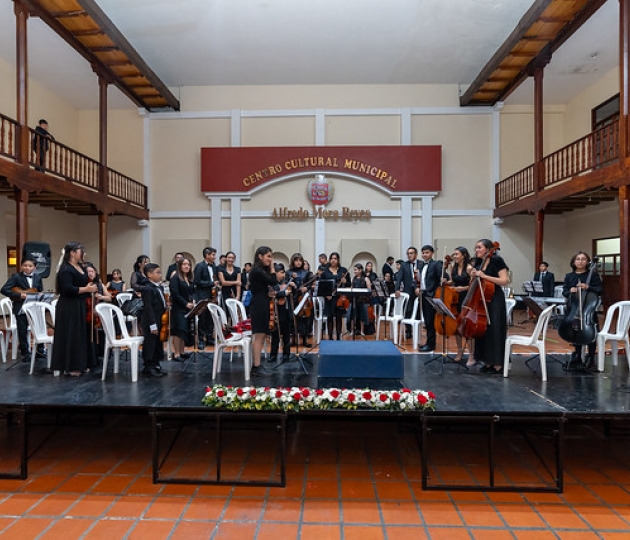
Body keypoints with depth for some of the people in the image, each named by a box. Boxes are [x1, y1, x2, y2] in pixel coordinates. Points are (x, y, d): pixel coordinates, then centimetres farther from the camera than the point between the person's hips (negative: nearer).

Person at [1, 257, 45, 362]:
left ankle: (40, 350, 26)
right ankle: (25, 353, 21)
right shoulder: (16, 276, -6)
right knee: (22, 332, 6)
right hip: (21, 309, -3)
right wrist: (19, 295, -24)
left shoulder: (38, 277, 6)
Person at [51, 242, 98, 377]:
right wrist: (86, 289, -20)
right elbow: (67, 289, -23)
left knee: (81, 335, 12)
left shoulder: (81, 267, 12)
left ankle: (80, 364, 21)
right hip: (69, 307, -9)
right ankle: (69, 367, 7)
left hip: (80, 306, 9)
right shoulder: (66, 269, -14)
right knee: (70, 336, -2)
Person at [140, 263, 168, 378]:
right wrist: (153, 325, -22)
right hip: (151, 323, -9)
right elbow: (148, 308, -21)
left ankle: (156, 365, 28)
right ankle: (148, 368, 13)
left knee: (158, 344, 16)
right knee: (149, 345, 2)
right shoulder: (148, 289, -17)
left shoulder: (160, 288, 10)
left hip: (160, 321, 9)